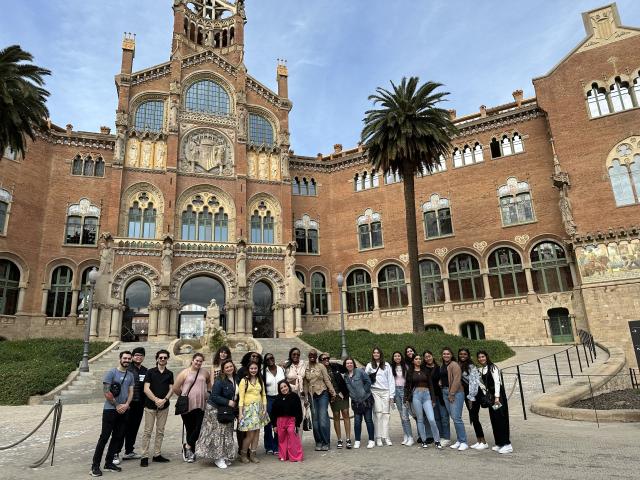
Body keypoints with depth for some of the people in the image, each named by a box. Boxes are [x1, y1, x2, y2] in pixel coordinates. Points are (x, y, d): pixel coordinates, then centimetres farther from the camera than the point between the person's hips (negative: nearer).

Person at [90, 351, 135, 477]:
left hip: (123, 411, 6)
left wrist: (126, 405, -8)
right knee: (104, 437, -4)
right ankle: (95, 466, 5)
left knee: (118, 437, 9)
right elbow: (106, 392, -12)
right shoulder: (111, 373, -8)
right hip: (110, 410, -6)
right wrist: (117, 405, -10)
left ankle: (109, 463, 20)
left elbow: (131, 392, 9)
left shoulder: (130, 375, 9)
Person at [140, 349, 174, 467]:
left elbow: (171, 389, 5)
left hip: (164, 406, 3)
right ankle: (144, 456, 6)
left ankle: (157, 455, 18)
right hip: (150, 405, -3)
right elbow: (146, 389, -8)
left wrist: (164, 399, -12)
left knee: (160, 431, 8)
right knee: (147, 431, -1)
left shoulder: (169, 373, 7)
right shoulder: (150, 372, -2)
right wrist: (156, 400, -16)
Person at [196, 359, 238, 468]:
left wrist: (235, 403, 3)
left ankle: (225, 457, 23)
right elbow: (214, 396, -20)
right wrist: (228, 402, -22)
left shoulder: (236, 379, 2)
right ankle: (218, 458, 7)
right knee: (218, 433, -5)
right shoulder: (220, 380, -19)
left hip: (228, 411, 7)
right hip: (216, 409, -7)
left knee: (227, 434, 12)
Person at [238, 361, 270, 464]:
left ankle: (252, 454, 16)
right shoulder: (244, 381, -3)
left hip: (259, 408, 5)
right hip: (248, 408, -5)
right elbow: (241, 398, -6)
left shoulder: (260, 380, 11)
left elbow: (264, 395, 12)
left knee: (257, 432, 4)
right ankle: (243, 454, 13)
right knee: (250, 434, -6)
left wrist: (265, 409, 3)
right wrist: (240, 413, -10)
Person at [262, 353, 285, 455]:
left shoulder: (281, 369, 4)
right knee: (268, 424, 4)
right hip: (268, 399, -1)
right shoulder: (263, 372, -2)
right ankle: (269, 447, 17)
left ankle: (277, 447, 15)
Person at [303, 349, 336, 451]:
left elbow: (327, 380, -2)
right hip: (312, 395, 3)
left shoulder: (321, 366, -2)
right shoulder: (306, 369, 6)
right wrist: (306, 398, 8)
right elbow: (305, 384, 9)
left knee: (323, 419, -7)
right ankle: (318, 442, 16)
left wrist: (333, 393, -4)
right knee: (315, 420, 4)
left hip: (322, 394, -3)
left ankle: (326, 442, 4)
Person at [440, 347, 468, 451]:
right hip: (445, 392, 7)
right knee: (453, 417, 11)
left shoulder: (454, 365, -9)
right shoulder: (442, 366, 15)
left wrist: (452, 394, -16)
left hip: (456, 392, -7)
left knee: (456, 418, -10)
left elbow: (456, 380, -15)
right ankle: (458, 441, 20)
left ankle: (463, 442, -1)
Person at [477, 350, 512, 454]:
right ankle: (499, 443, 17)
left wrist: (497, 397, -21)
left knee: (501, 419, -7)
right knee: (493, 419, 9)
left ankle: (507, 444, -4)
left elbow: (497, 382, -16)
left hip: (498, 394, -8)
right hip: (490, 395, 8)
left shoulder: (492, 368, -11)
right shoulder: (481, 370, 12)